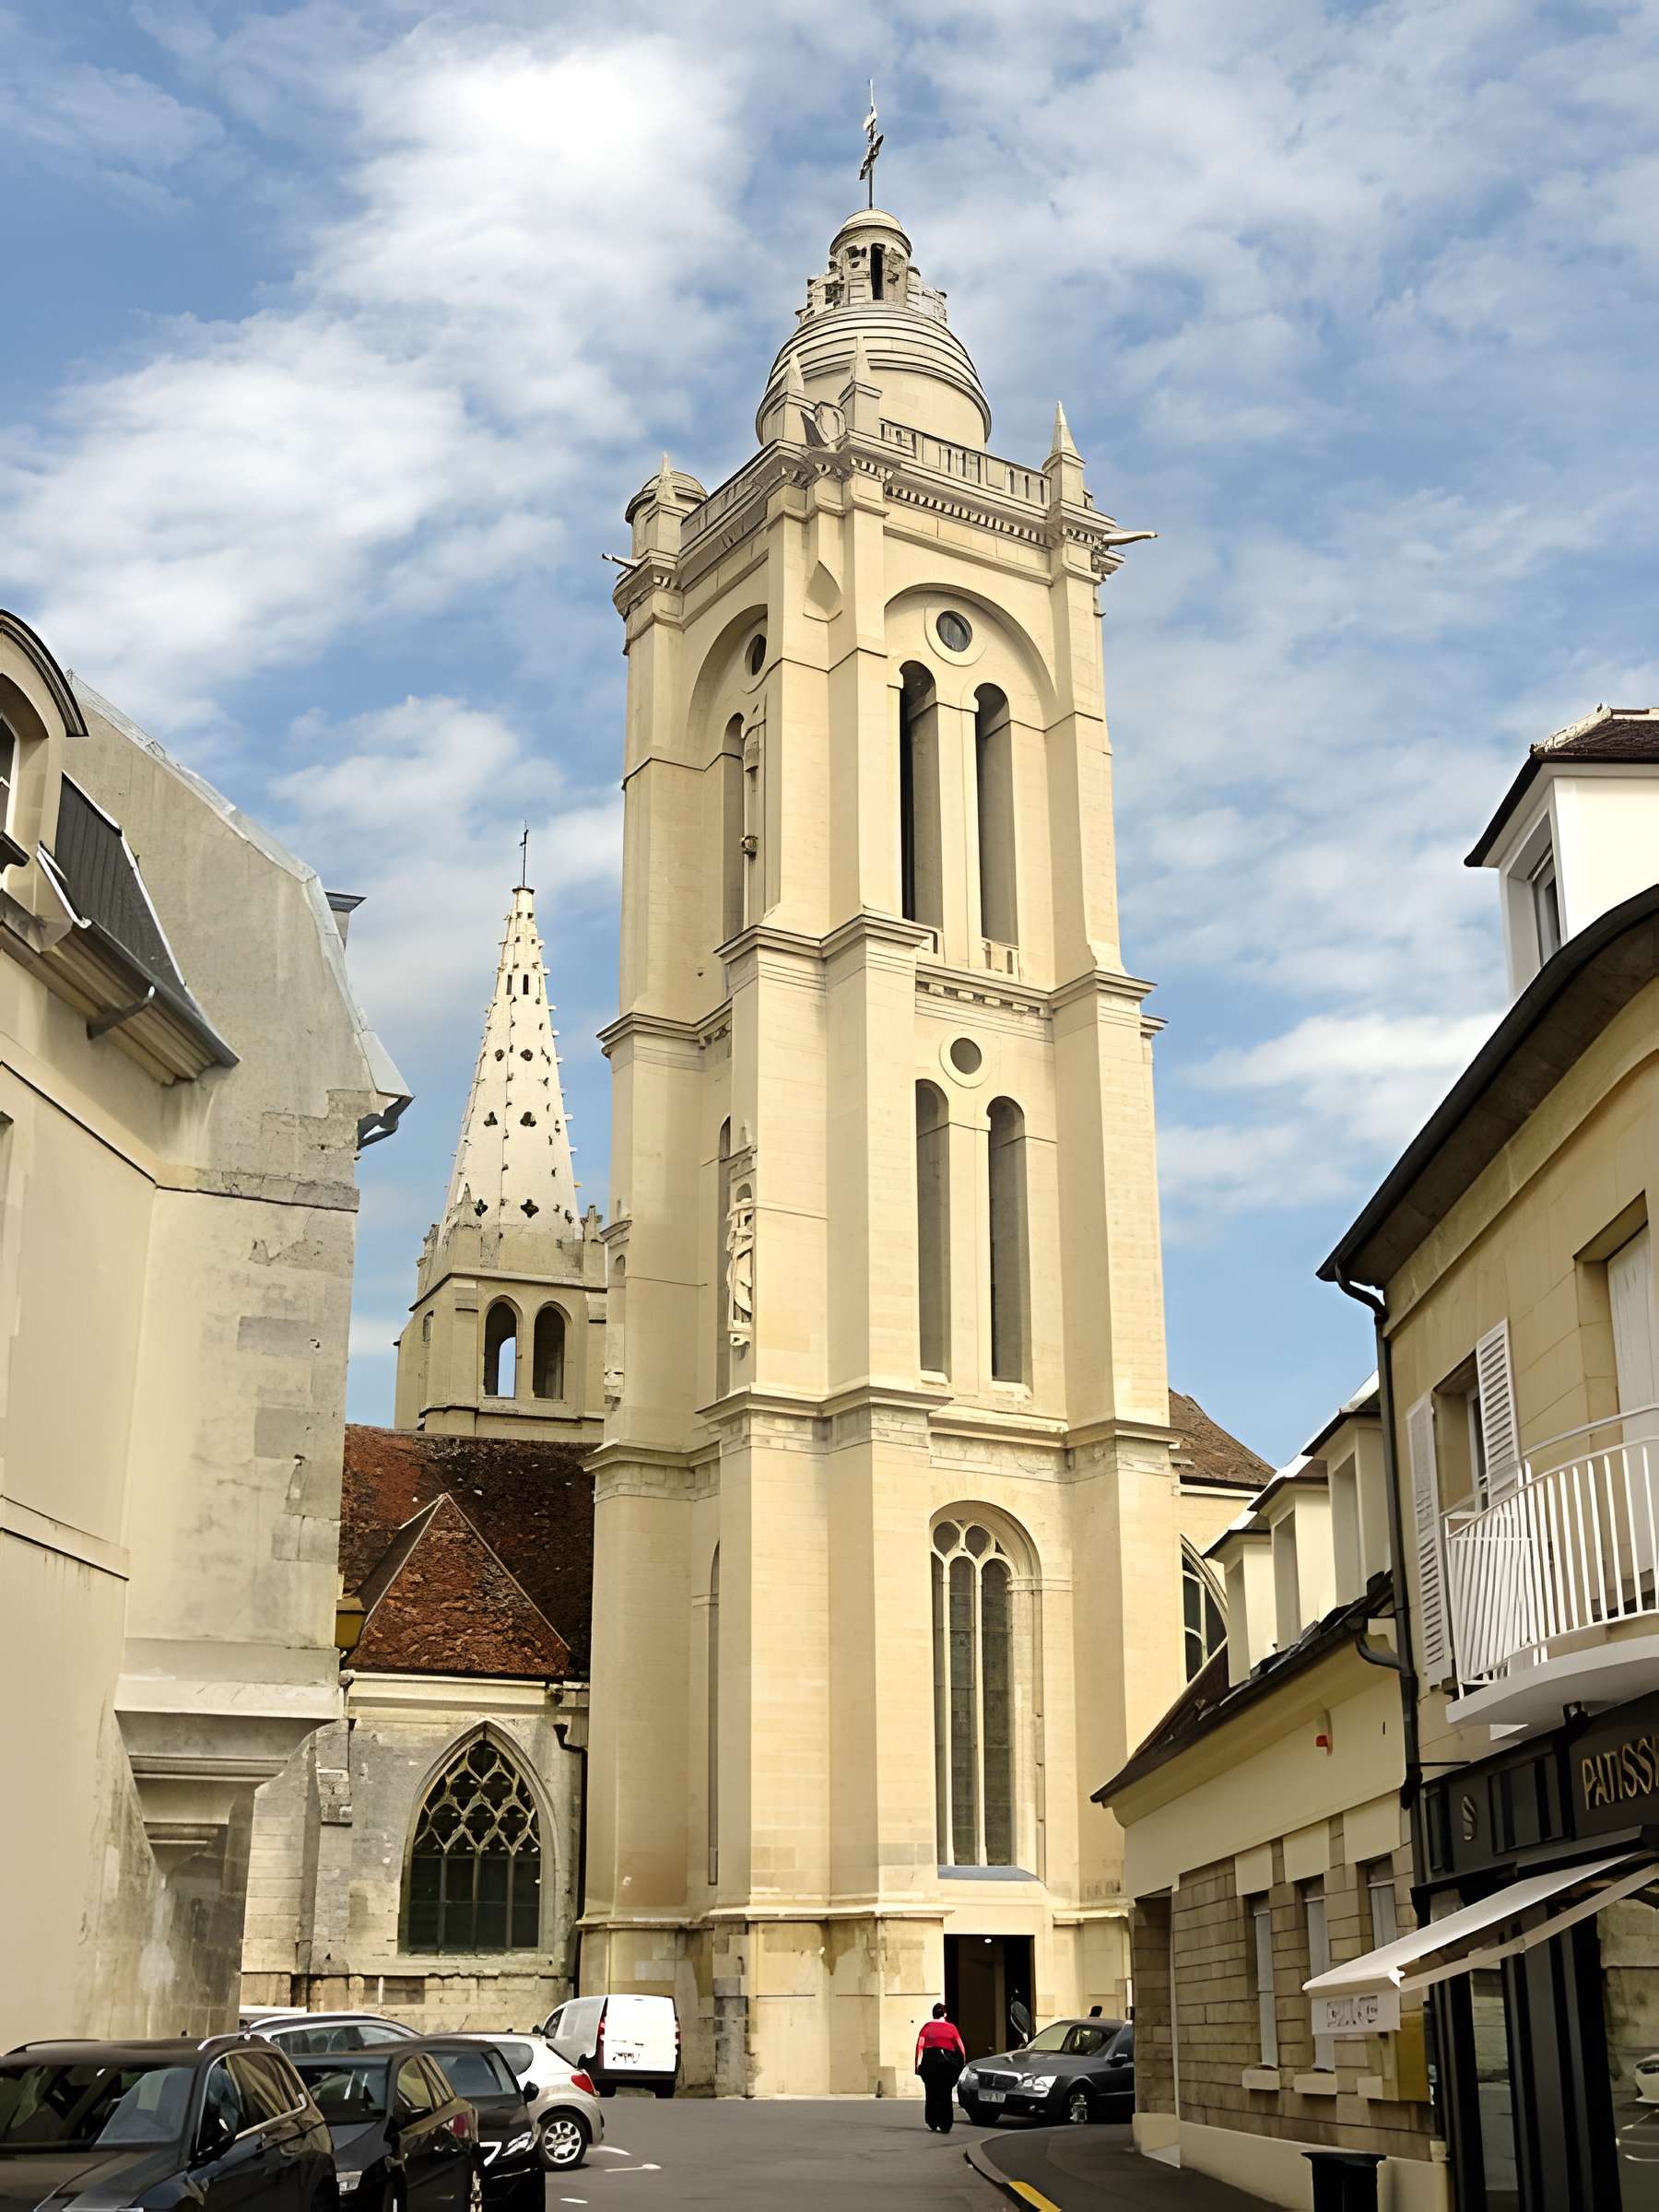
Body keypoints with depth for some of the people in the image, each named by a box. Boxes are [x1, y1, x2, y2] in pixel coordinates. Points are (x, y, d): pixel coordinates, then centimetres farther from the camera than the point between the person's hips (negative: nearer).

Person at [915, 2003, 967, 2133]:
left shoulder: (927, 2026, 6)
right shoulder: (951, 2028, 7)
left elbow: (920, 2045, -3)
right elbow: (961, 2048, 5)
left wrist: (918, 2063, -2)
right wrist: (963, 2063, 14)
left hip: (930, 2060, 0)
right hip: (947, 2062, 0)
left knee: (931, 2094, 12)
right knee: (945, 2095, 4)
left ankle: (933, 2123, 13)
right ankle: (945, 2125, -2)